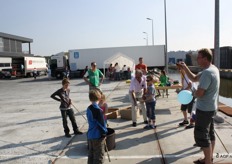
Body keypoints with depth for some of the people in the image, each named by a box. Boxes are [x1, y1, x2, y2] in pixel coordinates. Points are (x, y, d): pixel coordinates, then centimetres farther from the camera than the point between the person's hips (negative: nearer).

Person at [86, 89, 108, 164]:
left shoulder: (88, 109, 5)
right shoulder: (98, 110, -19)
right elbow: (102, 123, -17)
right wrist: (104, 134, -4)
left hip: (90, 135, 8)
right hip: (98, 136, -8)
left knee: (91, 154, 18)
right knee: (99, 156, 3)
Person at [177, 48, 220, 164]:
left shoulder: (207, 72, -25)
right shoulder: (212, 69, 8)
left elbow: (199, 93, -27)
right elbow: (194, 78, 14)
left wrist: (193, 93, -4)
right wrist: (185, 68, 1)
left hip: (204, 109, -10)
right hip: (211, 108, 10)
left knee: (201, 136, 0)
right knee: (210, 133, 20)